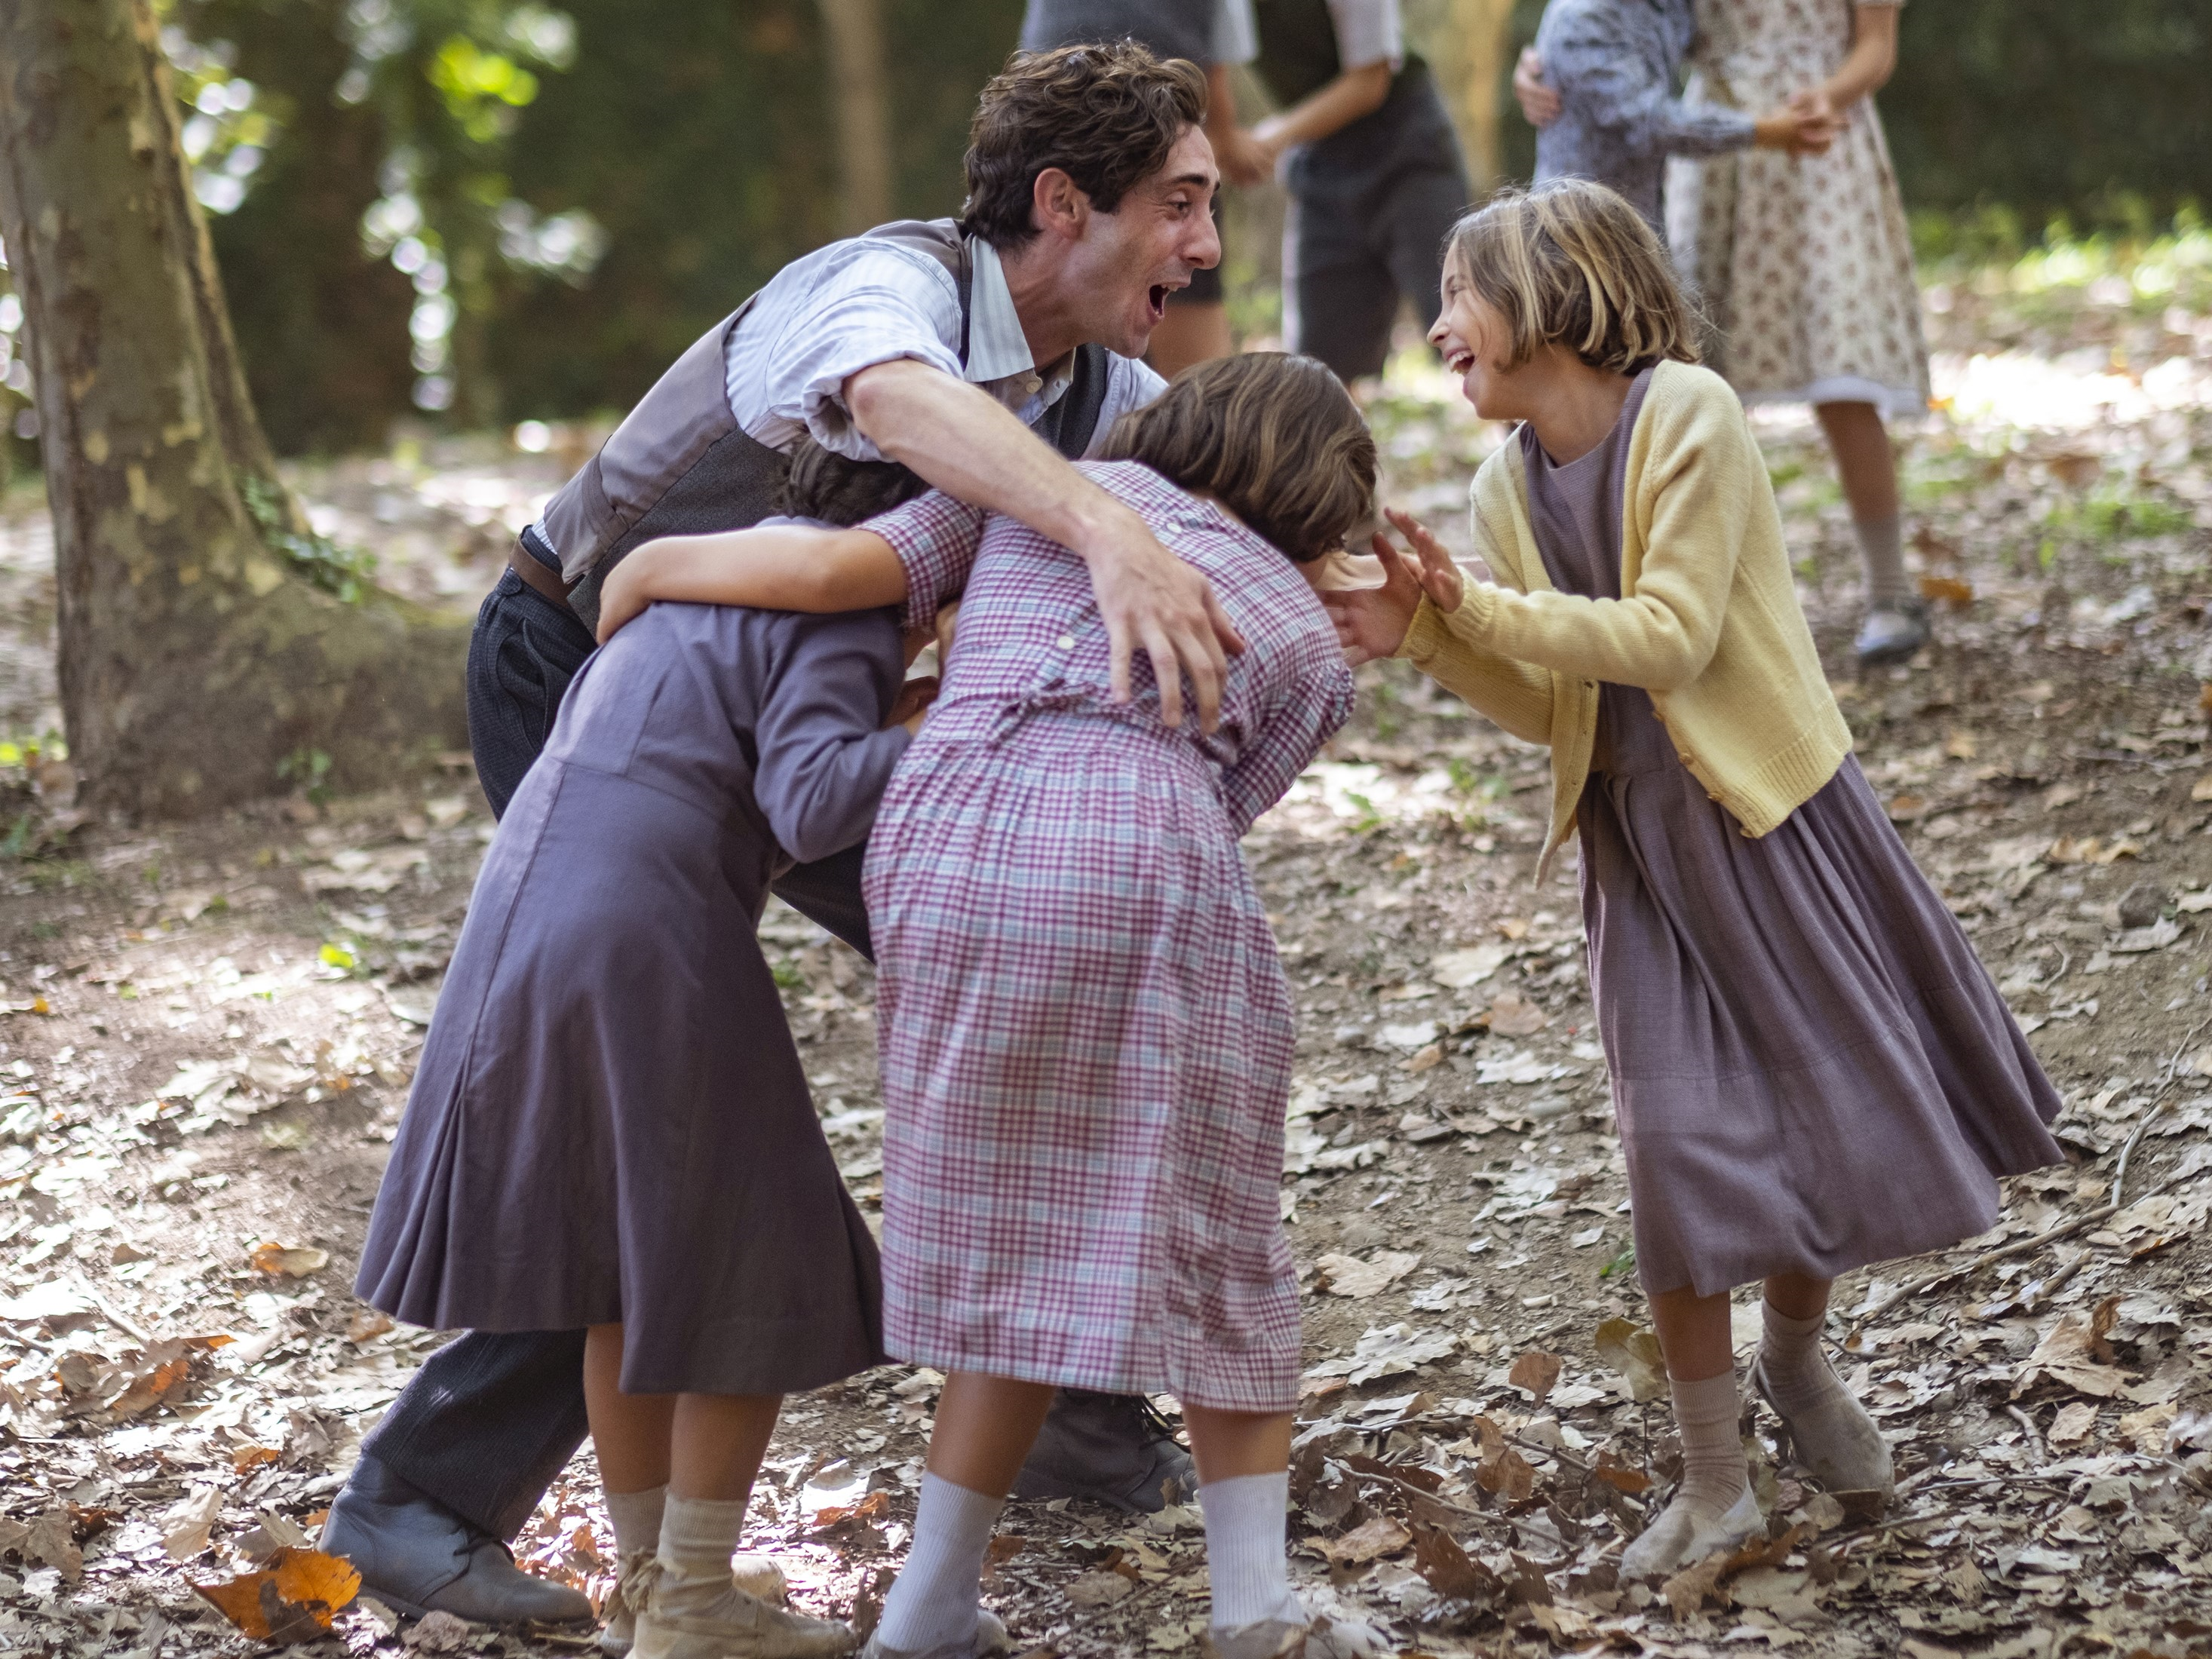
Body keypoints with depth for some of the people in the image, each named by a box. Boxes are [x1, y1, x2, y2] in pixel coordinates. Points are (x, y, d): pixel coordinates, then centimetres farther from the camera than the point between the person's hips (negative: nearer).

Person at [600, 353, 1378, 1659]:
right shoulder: (1309, 645, 25)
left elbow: (827, 570, 14)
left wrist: (649, 562, 29)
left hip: (946, 841, 2)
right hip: (1142, 861, -2)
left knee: (1015, 1237, 16)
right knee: (1207, 1237, 15)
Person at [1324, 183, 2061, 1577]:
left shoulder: (1687, 413, -15)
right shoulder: (1510, 485, 4)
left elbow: (1671, 637, -21)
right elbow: (1555, 708, 5)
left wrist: (1483, 605, -23)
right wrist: (1427, 638, -9)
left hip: (1772, 809, -4)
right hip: (1637, 839, 4)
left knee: (1841, 1101, 5)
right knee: (1677, 1137, -5)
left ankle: (1797, 1360, 34)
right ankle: (1714, 1484, 5)